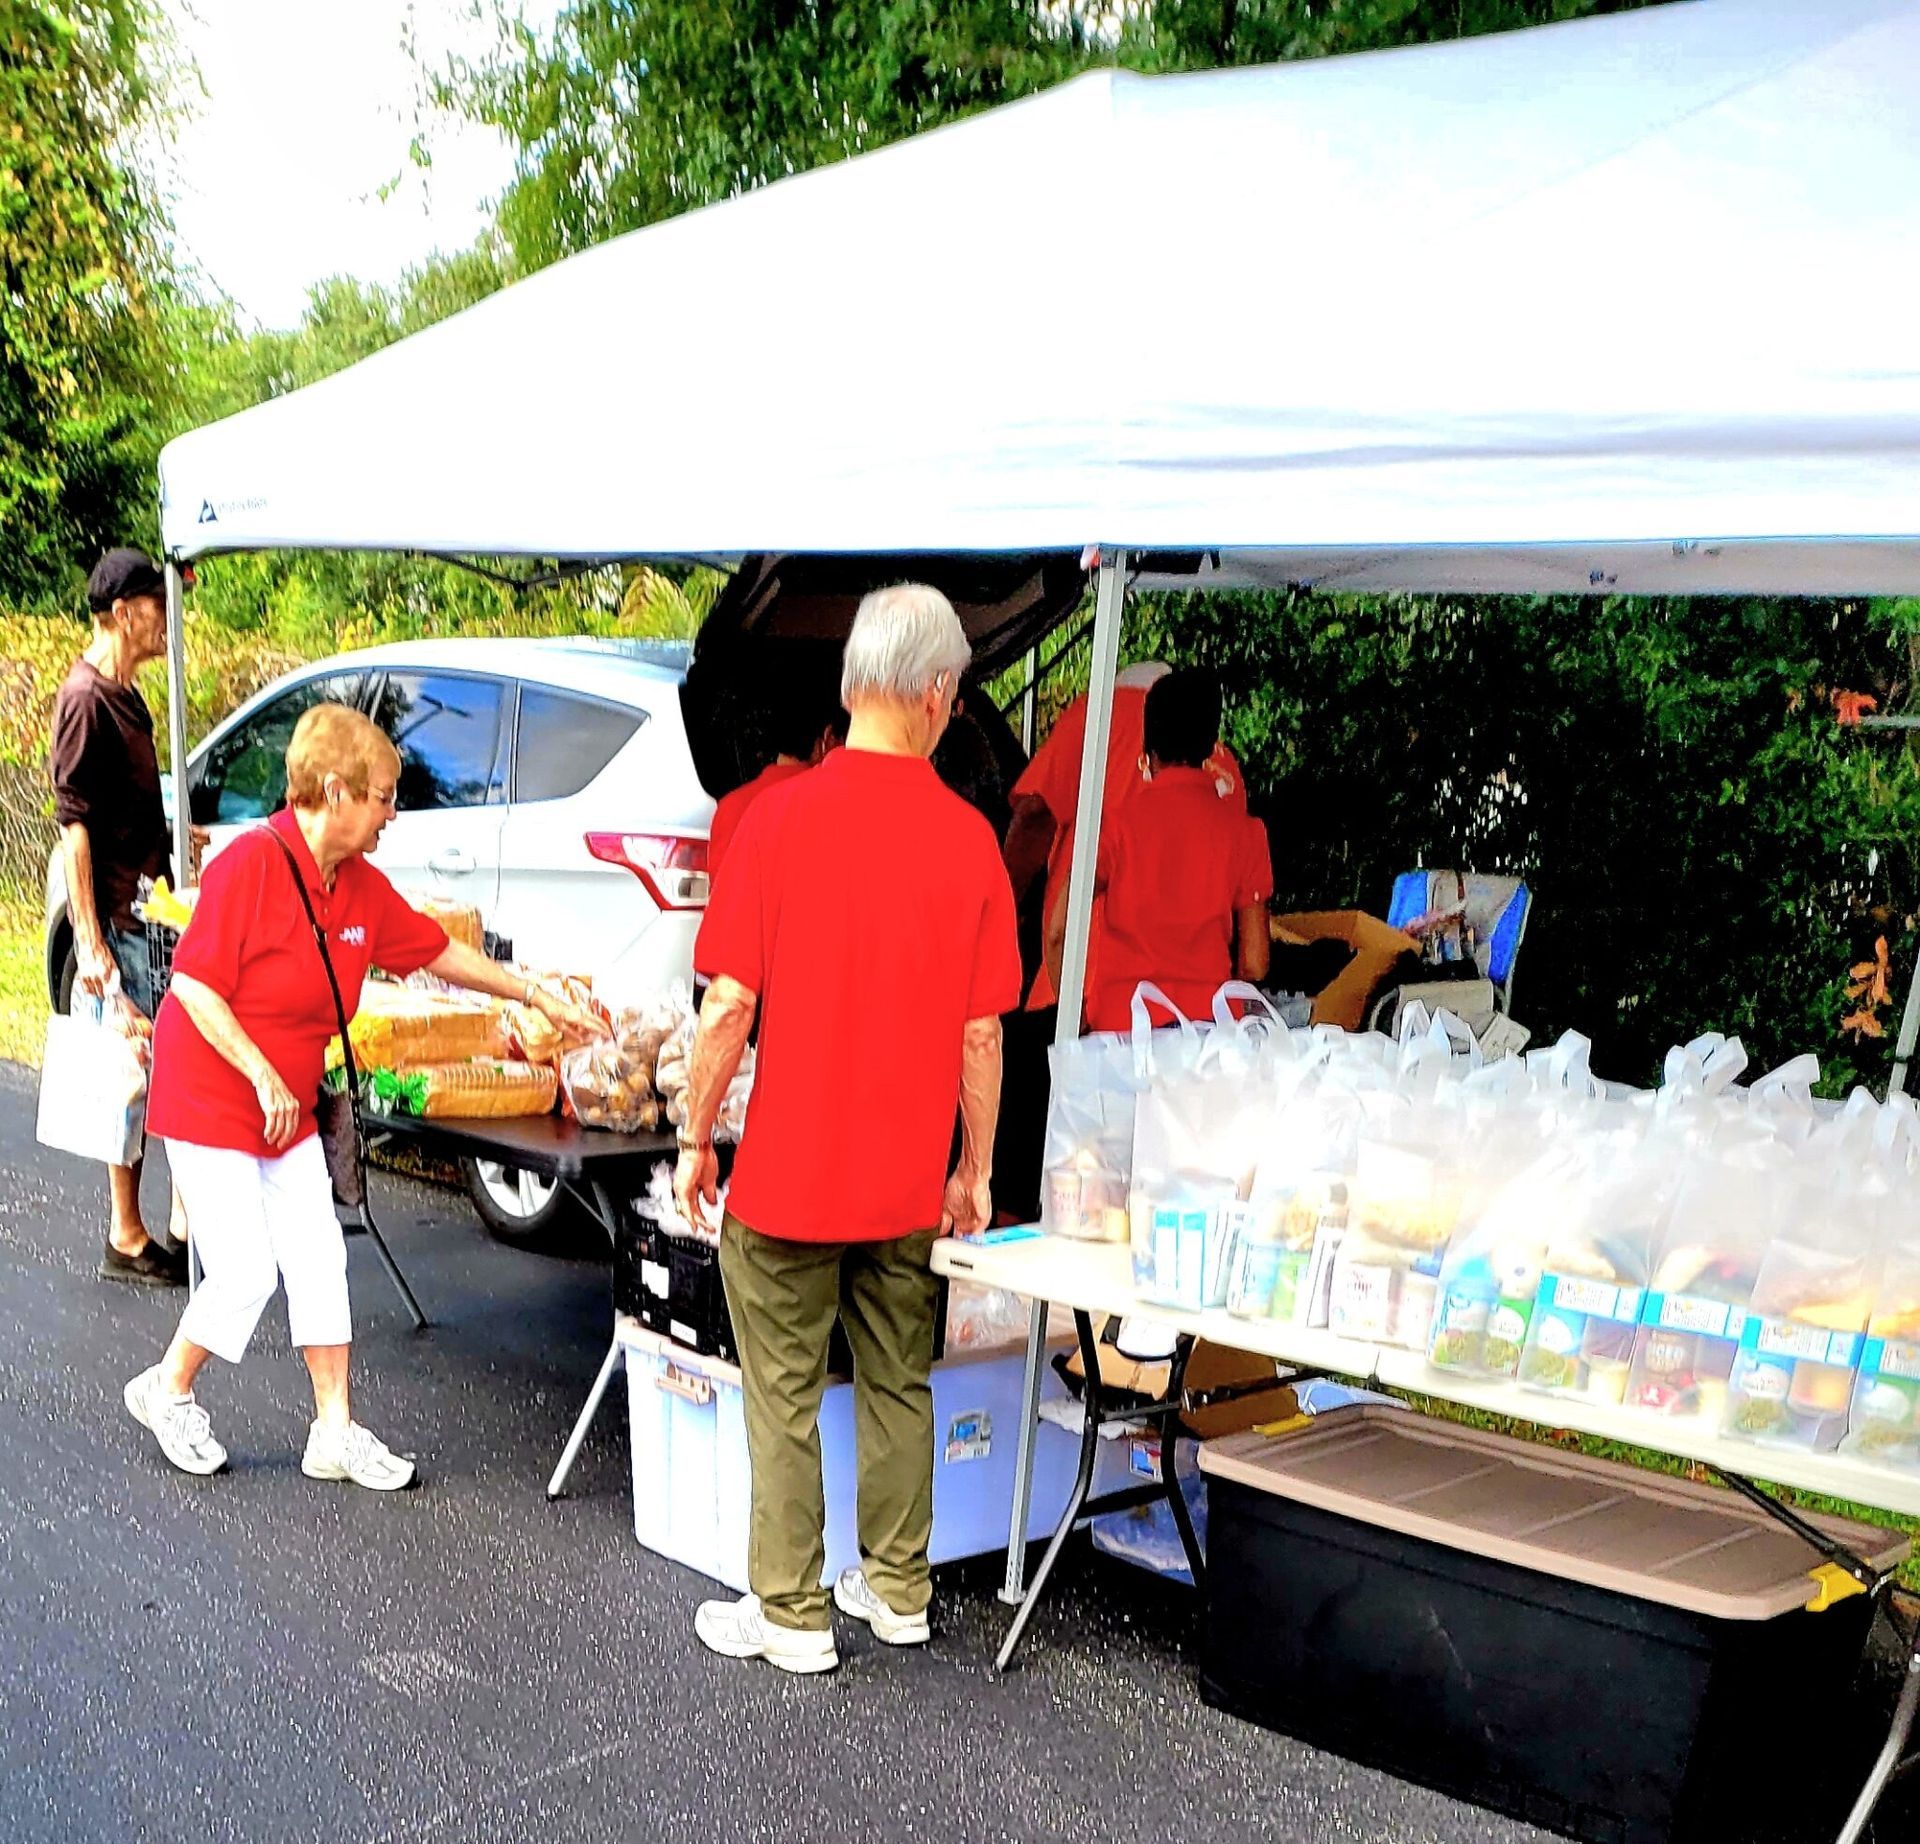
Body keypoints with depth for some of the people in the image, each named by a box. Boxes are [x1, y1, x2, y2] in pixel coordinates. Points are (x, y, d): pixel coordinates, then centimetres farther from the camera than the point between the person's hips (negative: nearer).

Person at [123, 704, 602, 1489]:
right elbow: (195, 985, -21)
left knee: (318, 1260, 5)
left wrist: (537, 997, 11)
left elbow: (437, 950, 12)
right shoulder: (251, 863, -20)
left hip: (289, 1107, 8)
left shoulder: (361, 887, 2)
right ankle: (165, 1391, 22)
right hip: (210, 1098, -7)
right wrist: (264, 1079, -21)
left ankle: (335, 1432, 13)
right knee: (245, 1272, -5)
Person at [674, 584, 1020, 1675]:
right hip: (908, 1182, 3)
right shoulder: (971, 838, -5)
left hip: (789, 1174, -3)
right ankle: (899, 1590, 31)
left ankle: (791, 1615, 20)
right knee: (899, 1386, 18)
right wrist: (975, 1169, 11)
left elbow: (730, 1007, -12)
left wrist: (696, 1139, 1)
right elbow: (982, 1033, -1)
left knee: (787, 1397, 10)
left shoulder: (784, 816, -13)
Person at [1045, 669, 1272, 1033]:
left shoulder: (1118, 819, 0)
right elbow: (1254, 965, 3)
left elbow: (1058, 932, -4)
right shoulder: (1244, 831, 3)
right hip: (1208, 1020, 1)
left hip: (1119, 1021, -1)